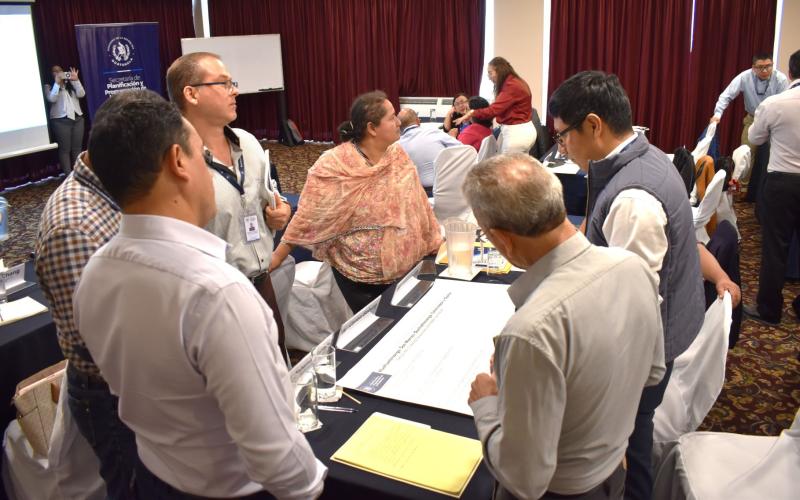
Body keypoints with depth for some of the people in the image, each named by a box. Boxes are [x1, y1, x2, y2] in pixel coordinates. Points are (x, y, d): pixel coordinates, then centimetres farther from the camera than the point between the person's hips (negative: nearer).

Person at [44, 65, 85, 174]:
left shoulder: (71, 84, 18)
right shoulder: (49, 86, 6)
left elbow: (81, 94, 2)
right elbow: (52, 99, -12)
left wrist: (76, 80, -9)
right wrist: (57, 83, -15)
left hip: (77, 118, 4)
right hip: (61, 120, -4)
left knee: (77, 147, 5)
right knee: (65, 149, -5)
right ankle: (68, 174, -4)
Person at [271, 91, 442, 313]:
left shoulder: (398, 155, -2)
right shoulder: (333, 166, -17)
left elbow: (417, 204, 5)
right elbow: (307, 218, -12)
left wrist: (436, 243, 6)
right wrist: (274, 259, -11)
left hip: (406, 267, 5)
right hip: (360, 276, -4)